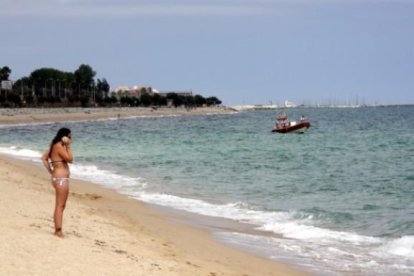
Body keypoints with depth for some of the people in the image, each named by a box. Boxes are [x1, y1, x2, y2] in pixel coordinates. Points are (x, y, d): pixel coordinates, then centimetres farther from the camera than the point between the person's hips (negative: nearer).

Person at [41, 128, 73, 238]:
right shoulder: (59, 146, -14)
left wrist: (50, 171, 14)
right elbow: (70, 159, -17)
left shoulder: (55, 146, 15)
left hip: (59, 178, 10)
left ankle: (57, 230, 19)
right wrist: (68, 146, -12)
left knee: (60, 206, 15)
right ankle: (59, 230, -12)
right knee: (60, 206, -10)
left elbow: (44, 158, 20)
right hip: (61, 178, -10)